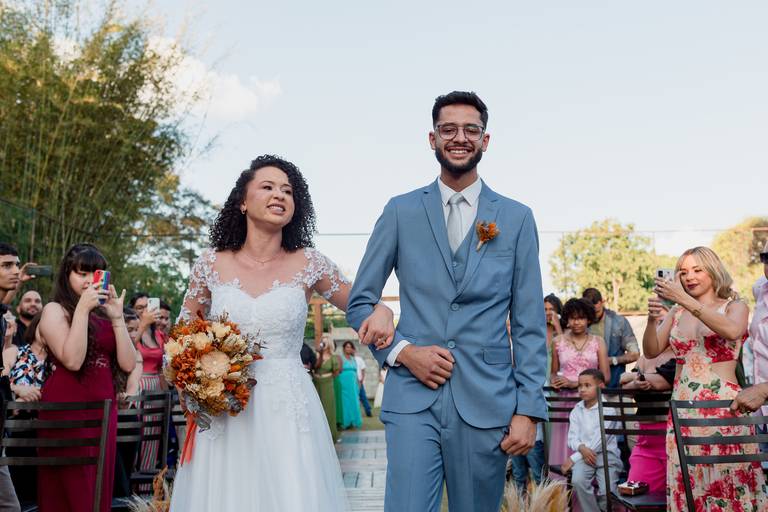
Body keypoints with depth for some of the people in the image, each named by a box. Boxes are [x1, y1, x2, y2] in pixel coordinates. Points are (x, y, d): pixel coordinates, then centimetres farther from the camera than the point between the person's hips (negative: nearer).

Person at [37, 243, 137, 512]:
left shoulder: (105, 315, 12)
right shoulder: (55, 309, -1)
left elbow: (128, 364, 2)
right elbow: (72, 360, -16)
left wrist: (117, 318, -4)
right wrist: (82, 309, -15)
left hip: (103, 410, 5)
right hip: (67, 410, -5)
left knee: (98, 490, 10)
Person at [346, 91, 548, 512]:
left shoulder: (517, 218, 6)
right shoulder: (401, 212, 6)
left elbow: (529, 324, 5)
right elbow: (359, 302, 9)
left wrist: (528, 410, -2)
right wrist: (401, 351, -8)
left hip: (487, 402, 1)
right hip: (413, 398, 0)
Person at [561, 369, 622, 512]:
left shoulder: (608, 410, -7)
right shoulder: (576, 411, 10)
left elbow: (598, 440, -13)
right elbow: (572, 438, 6)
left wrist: (574, 458, -15)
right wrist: (581, 448, -20)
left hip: (606, 455, -3)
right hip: (584, 455, 3)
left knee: (607, 492, -23)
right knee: (578, 481, -28)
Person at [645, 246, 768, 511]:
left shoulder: (735, 306, 3)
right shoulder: (676, 312, 12)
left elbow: (732, 331, -20)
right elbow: (652, 351, 6)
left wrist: (685, 300, -25)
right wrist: (652, 319, -12)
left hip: (722, 405, -3)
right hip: (683, 406, 3)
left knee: (729, 480, -3)